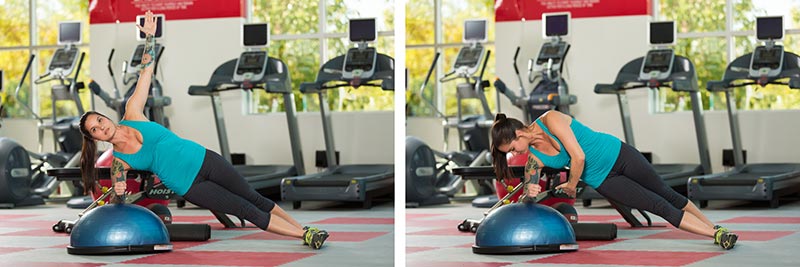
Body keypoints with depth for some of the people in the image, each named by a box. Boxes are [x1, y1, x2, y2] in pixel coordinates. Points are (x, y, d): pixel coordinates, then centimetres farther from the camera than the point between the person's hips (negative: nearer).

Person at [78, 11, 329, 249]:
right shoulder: (118, 160, -6)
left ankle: (303, 228, 23)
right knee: (248, 212, -3)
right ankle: (303, 235, 5)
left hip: (202, 159, 2)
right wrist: (118, 193, -24)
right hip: (189, 186, -2)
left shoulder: (132, 113, -3)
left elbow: (146, 69, -1)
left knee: (255, 199, 10)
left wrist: (150, 36, -5)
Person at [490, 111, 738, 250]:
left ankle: (713, 226, 23)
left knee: (666, 194, 9)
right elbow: (528, 193, -7)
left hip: (617, 153, -4)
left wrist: (571, 186, -13)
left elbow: (579, 156, -29)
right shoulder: (533, 158, -8)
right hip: (601, 180, 4)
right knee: (660, 207, 0)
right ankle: (716, 234, 8)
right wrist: (530, 193, -32)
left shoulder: (551, 120, -26)